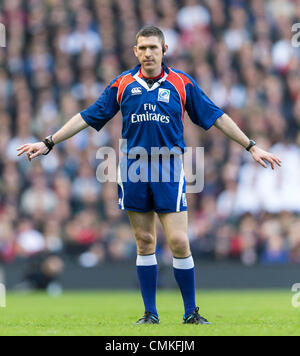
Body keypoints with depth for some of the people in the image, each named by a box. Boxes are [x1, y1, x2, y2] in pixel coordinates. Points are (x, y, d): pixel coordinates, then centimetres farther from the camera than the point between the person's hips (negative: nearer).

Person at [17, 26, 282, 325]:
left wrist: (252, 147, 8)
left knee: (178, 242, -9)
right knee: (145, 242, 5)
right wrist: (48, 143, 8)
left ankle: (191, 312, 3)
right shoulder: (123, 84, 6)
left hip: (169, 170, -1)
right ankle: (150, 314, 12)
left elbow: (216, 117, 9)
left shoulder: (182, 83, 4)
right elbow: (87, 117, 10)